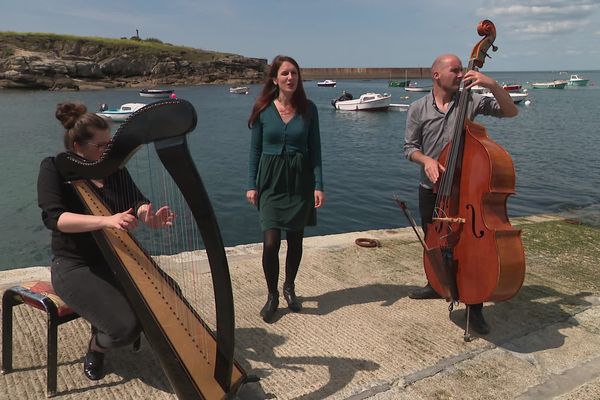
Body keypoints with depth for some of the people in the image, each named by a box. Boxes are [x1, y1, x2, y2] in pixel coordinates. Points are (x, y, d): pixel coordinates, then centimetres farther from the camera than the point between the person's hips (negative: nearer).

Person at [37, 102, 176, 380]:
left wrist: (149, 216, -28)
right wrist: (107, 221, -38)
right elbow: (54, 217, -23)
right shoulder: (54, 168, -9)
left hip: (116, 259, 6)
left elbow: (137, 201, -2)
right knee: (125, 326, -24)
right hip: (75, 267, -6)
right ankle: (96, 348, 13)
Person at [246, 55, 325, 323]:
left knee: (295, 239, 10)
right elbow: (255, 149, 2)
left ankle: (289, 288, 34)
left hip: (300, 181, 1)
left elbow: (315, 149, 1)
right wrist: (252, 185, -3)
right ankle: (272, 295, 16)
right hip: (271, 181, -1)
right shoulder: (263, 110, -2)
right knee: (271, 242, -7)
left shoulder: (308, 109, 0)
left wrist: (318, 185, -5)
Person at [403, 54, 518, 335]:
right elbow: (410, 147, 0)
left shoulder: (470, 101, -4)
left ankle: (474, 308, 8)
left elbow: (511, 111, -7)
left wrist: (493, 85, -21)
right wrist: (425, 160, -20)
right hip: (431, 188, 2)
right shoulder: (418, 109, -1)